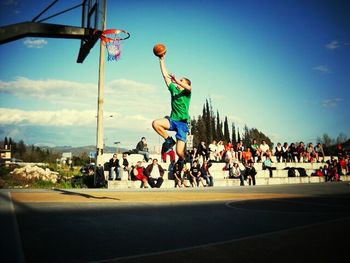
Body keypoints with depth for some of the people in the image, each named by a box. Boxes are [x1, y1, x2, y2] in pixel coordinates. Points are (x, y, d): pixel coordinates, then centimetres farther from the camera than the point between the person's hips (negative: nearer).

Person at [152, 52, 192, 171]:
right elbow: (165, 75, 14)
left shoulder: (186, 92, 1)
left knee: (179, 152, -10)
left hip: (183, 123, -5)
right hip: (172, 120, 5)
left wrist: (176, 80, -33)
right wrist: (161, 60, 12)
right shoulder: (173, 89, 14)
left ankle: (181, 160, 30)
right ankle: (169, 140, -1)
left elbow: (189, 88, -25)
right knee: (155, 123, -26)